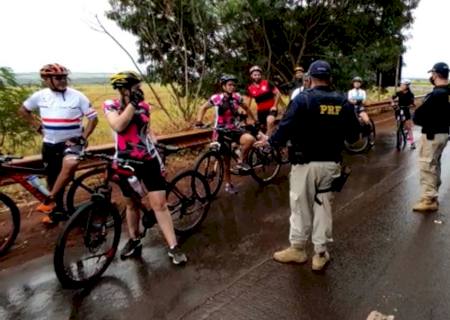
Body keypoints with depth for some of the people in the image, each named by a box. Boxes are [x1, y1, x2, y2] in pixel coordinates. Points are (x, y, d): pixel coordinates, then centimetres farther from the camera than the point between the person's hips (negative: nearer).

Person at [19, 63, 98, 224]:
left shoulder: (77, 96, -10)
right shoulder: (40, 96, -1)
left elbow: (93, 118, -6)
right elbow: (23, 110, 15)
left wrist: (83, 138, -14)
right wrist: (39, 127, 5)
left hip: (71, 142, -3)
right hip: (50, 144, 4)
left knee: (70, 164, -34)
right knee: (53, 178, 10)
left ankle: (50, 200, -20)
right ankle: (58, 210, 30)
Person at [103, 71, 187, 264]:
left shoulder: (144, 106, 3)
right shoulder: (110, 105, -5)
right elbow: (118, 126, -24)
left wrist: (157, 145, 3)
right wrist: (132, 103, -22)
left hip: (148, 159, 1)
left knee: (159, 204, -4)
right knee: (131, 204, 15)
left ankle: (173, 247, 1)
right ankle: (134, 240, 35)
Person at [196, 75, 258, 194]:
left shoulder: (237, 97, -3)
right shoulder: (216, 98, -11)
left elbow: (246, 108, 14)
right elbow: (203, 108, 3)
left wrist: (255, 121, 15)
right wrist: (199, 120, -13)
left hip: (234, 130, 2)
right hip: (221, 132, -2)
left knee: (250, 139, -29)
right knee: (226, 160, 6)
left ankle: (241, 162, -6)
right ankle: (228, 184, 27)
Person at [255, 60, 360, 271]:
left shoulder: (302, 99, -11)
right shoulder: (343, 102, 2)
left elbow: (286, 128, -16)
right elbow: (353, 135, 5)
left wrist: (270, 142, 2)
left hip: (305, 163, -4)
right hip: (330, 163, 4)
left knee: (301, 206, 9)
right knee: (323, 206, 13)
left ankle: (297, 249, 23)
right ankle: (320, 254, 21)